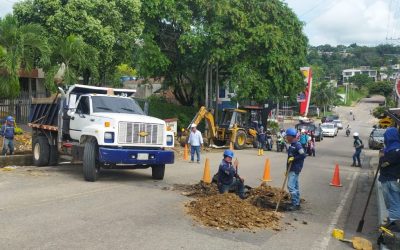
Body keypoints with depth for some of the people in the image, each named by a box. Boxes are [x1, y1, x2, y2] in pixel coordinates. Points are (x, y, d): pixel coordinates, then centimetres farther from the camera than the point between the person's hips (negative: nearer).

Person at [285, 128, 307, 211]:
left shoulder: (297, 145, -15)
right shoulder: (292, 145, 14)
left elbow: (303, 155, -24)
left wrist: (293, 158, -20)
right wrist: (287, 170, 23)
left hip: (295, 169, -10)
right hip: (291, 169, 10)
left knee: (291, 186, -13)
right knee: (295, 186, 15)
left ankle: (295, 204, -7)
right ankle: (297, 203, 23)